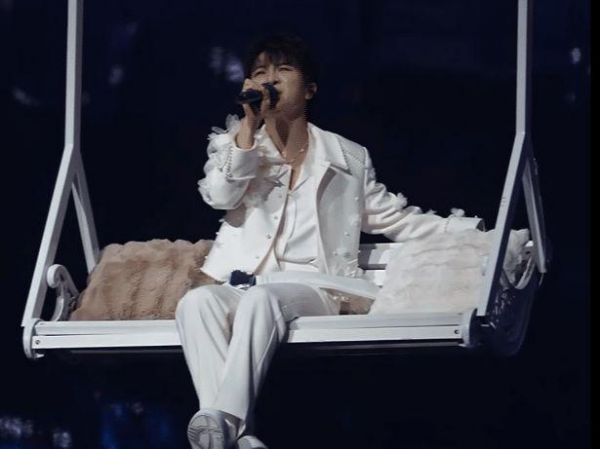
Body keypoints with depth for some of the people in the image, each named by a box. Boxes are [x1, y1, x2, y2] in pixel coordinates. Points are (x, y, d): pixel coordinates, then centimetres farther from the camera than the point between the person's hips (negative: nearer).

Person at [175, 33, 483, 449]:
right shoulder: (235, 144, 19)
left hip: (310, 286, -1)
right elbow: (220, 196, 0)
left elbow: (395, 218, 17)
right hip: (242, 285, 1)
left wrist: (476, 231, 8)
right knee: (197, 301, -35)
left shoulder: (346, 158, 18)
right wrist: (249, 123, -3)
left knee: (261, 299, -38)